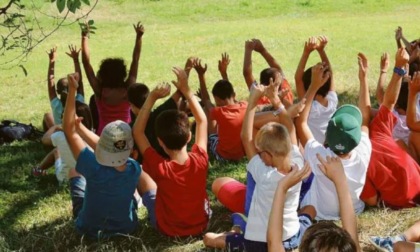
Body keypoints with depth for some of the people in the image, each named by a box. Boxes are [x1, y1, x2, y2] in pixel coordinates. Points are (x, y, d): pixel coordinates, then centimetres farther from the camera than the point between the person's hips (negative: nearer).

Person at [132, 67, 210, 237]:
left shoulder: (160, 168, -29)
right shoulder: (200, 161, -23)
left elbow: (137, 132, -18)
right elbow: (202, 121, -6)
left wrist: (152, 97, -22)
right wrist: (186, 90, -7)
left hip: (167, 228, -2)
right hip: (200, 224, 2)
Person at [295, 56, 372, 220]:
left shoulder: (320, 158, -37)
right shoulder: (362, 155, -29)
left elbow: (300, 122, -24)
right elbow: (365, 119, -12)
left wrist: (314, 86, -24)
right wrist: (363, 79, -11)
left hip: (317, 216, -3)